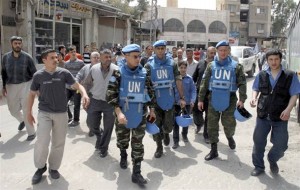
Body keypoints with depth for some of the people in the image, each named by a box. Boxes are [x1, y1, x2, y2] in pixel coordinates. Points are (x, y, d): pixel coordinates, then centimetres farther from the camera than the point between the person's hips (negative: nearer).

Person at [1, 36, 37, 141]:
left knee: (26, 109, -5)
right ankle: (22, 120, 48)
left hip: (25, 85, -4)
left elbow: (34, 73, -4)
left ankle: (31, 133, 7)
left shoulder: (27, 57, -9)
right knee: (13, 109, 15)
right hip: (11, 86, 4)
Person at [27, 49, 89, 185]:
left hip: (61, 114, 1)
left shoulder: (64, 73, -4)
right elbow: (32, 94, 7)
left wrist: (84, 94, -26)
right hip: (44, 113, -1)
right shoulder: (38, 76, -3)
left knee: (58, 143, 9)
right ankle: (40, 167, 15)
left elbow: (77, 85, -4)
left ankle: (53, 167, 29)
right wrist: (29, 112, 7)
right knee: (42, 142, -11)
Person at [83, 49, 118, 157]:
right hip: (95, 101, 2)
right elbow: (87, 84, 8)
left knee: (108, 127, 7)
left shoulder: (116, 70, -10)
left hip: (110, 103, -2)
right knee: (91, 123, 9)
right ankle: (99, 135, 42)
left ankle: (104, 148, 27)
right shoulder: (94, 69, -4)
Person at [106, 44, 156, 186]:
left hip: (140, 114, 1)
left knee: (138, 143, 3)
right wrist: (118, 112, -22)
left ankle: (136, 173, 10)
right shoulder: (118, 73, -8)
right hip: (123, 113, -1)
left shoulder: (144, 73, 1)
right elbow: (111, 94, -12)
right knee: (122, 139, 17)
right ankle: (123, 156, 49)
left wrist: (151, 109, 11)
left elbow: (150, 91, 11)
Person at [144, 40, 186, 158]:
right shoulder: (149, 65, -3)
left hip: (169, 100, 1)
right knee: (156, 125, 6)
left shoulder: (172, 63, 2)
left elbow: (178, 81, 4)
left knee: (168, 126, 4)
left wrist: (181, 98, 0)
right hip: (155, 100, -1)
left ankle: (166, 133, 41)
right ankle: (159, 147, 25)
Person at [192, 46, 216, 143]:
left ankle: (206, 135, 19)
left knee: (209, 116, 4)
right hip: (199, 93, 2)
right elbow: (194, 78, 11)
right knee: (196, 112, 10)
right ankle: (199, 124, 43)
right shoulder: (200, 63, 5)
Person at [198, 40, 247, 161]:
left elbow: (242, 83, -2)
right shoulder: (211, 66, 4)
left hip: (229, 99, -1)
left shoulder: (235, 66, 0)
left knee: (229, 124, 2)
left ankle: (230, 137, 40)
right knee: (212, 125, 4)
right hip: (213, 99, 2)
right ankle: (214, 150, 17)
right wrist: (200, 99, 1)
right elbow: (204, 83, 5)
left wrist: (242, 99, -13)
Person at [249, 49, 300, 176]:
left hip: (280, 117, -2)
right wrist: (254, 98, -7)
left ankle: (272, 160, 35)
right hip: (262, 115, 2)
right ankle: (258, 166, 27)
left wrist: (288, 109, -18)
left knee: (281, 144, 4)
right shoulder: (261, 75, 4)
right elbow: (256, 89, 15)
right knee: (258, 141, 9)